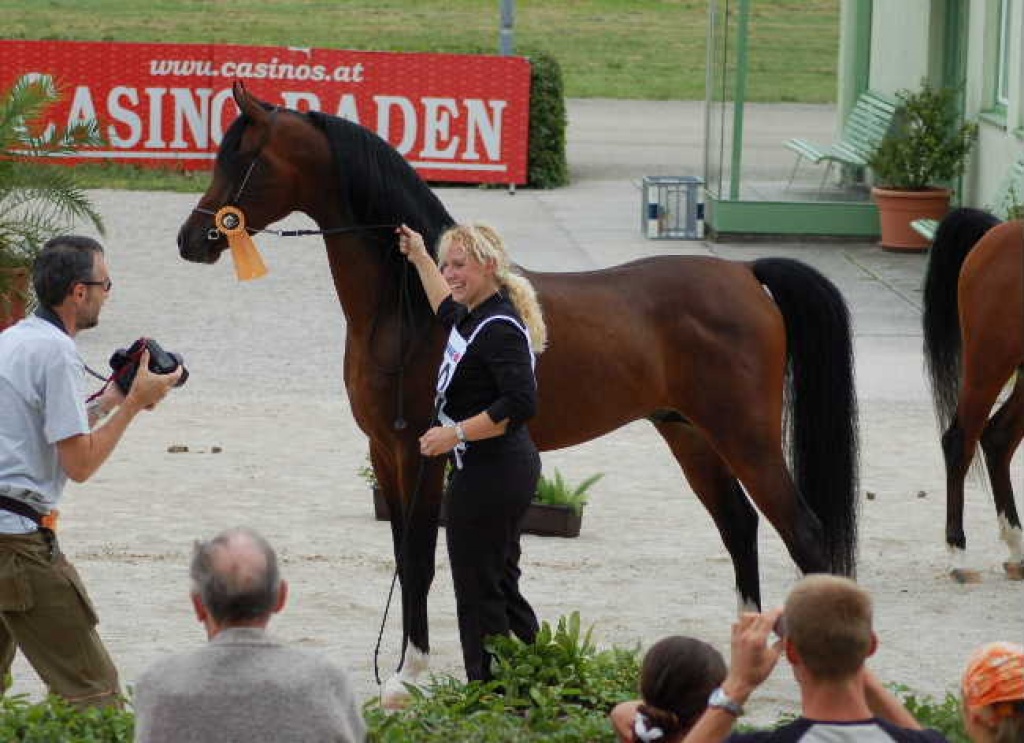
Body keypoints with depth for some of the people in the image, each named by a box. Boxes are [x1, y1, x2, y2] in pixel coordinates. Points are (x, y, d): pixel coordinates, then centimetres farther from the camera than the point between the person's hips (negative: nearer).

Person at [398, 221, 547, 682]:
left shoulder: (500, 329, -20)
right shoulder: (475, 316, 10)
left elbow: (521, 403, -29)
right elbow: (450, 310, 36)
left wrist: (457, 433, -26)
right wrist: (420, 259, 38)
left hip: (489, 475, -11)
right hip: (507, 471, 11)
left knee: (478, 589, -3)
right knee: (501, 585, 18)